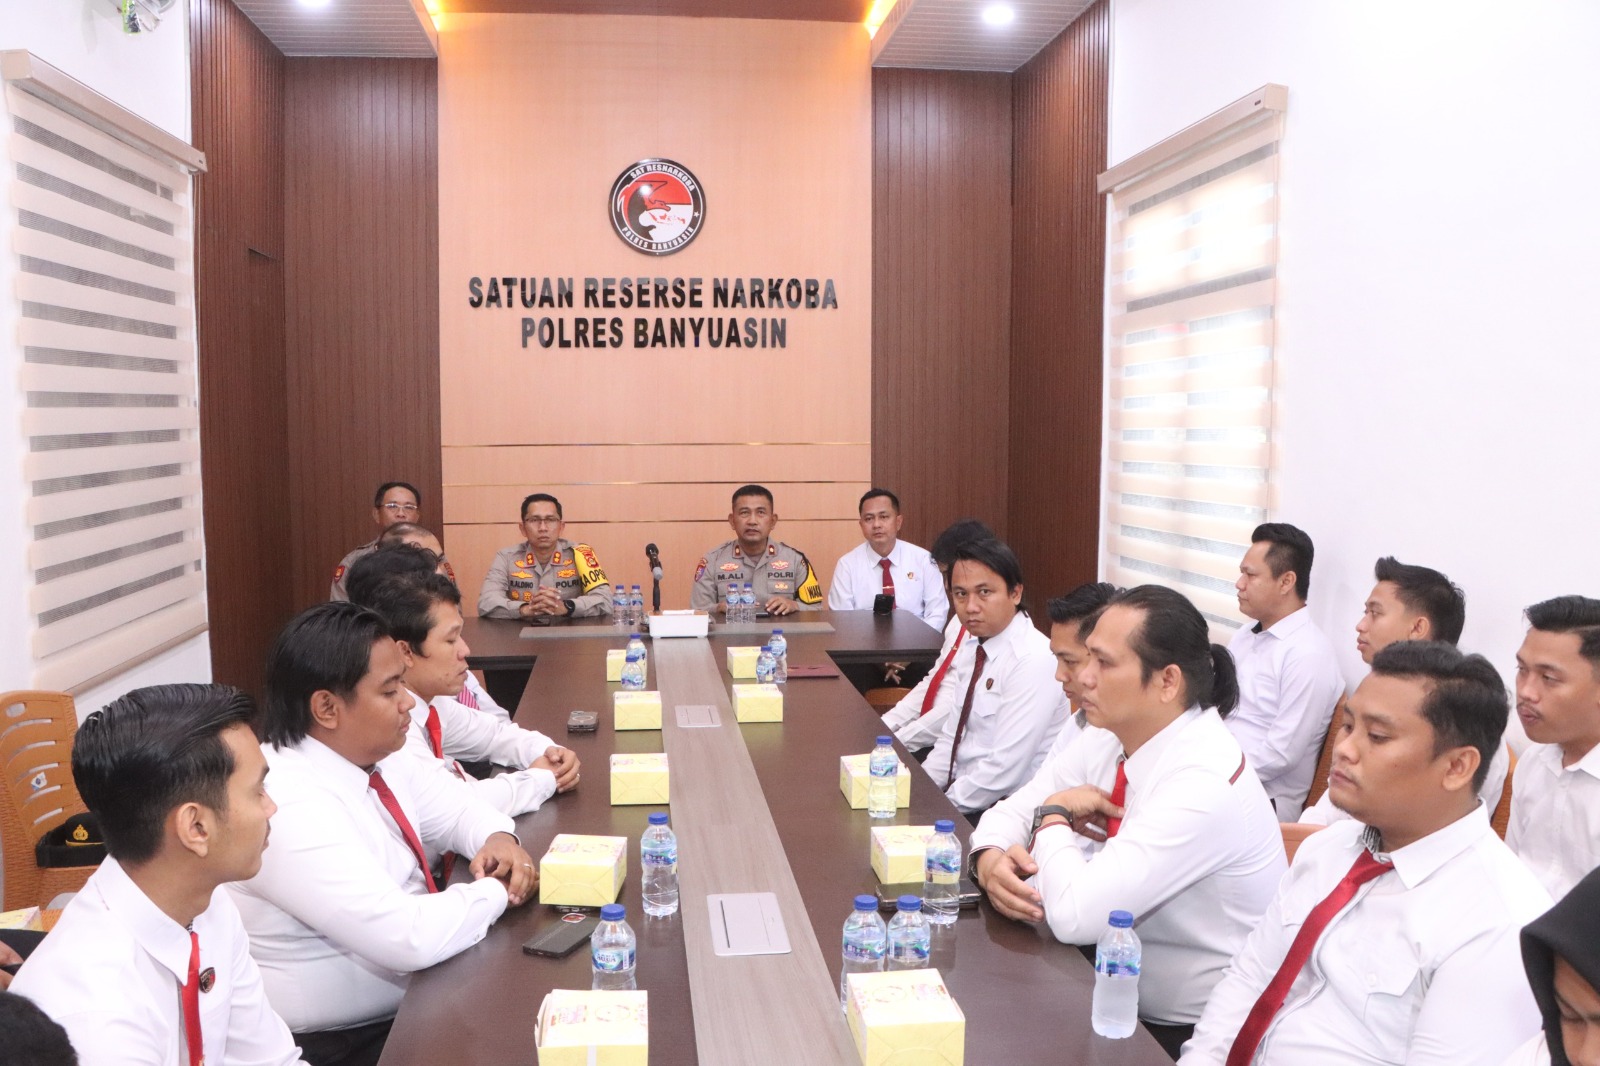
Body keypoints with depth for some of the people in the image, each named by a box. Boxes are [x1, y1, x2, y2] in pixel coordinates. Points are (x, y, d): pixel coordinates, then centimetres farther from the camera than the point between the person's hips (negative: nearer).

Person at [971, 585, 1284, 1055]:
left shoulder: (1205, 784, -28)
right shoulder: (1111, 734, -5)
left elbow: (1075, 914, -32)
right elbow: (1013, 809, 4)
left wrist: (1055, 816, -15)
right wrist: (991, 860, -17)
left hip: (1191, 1033, -7)